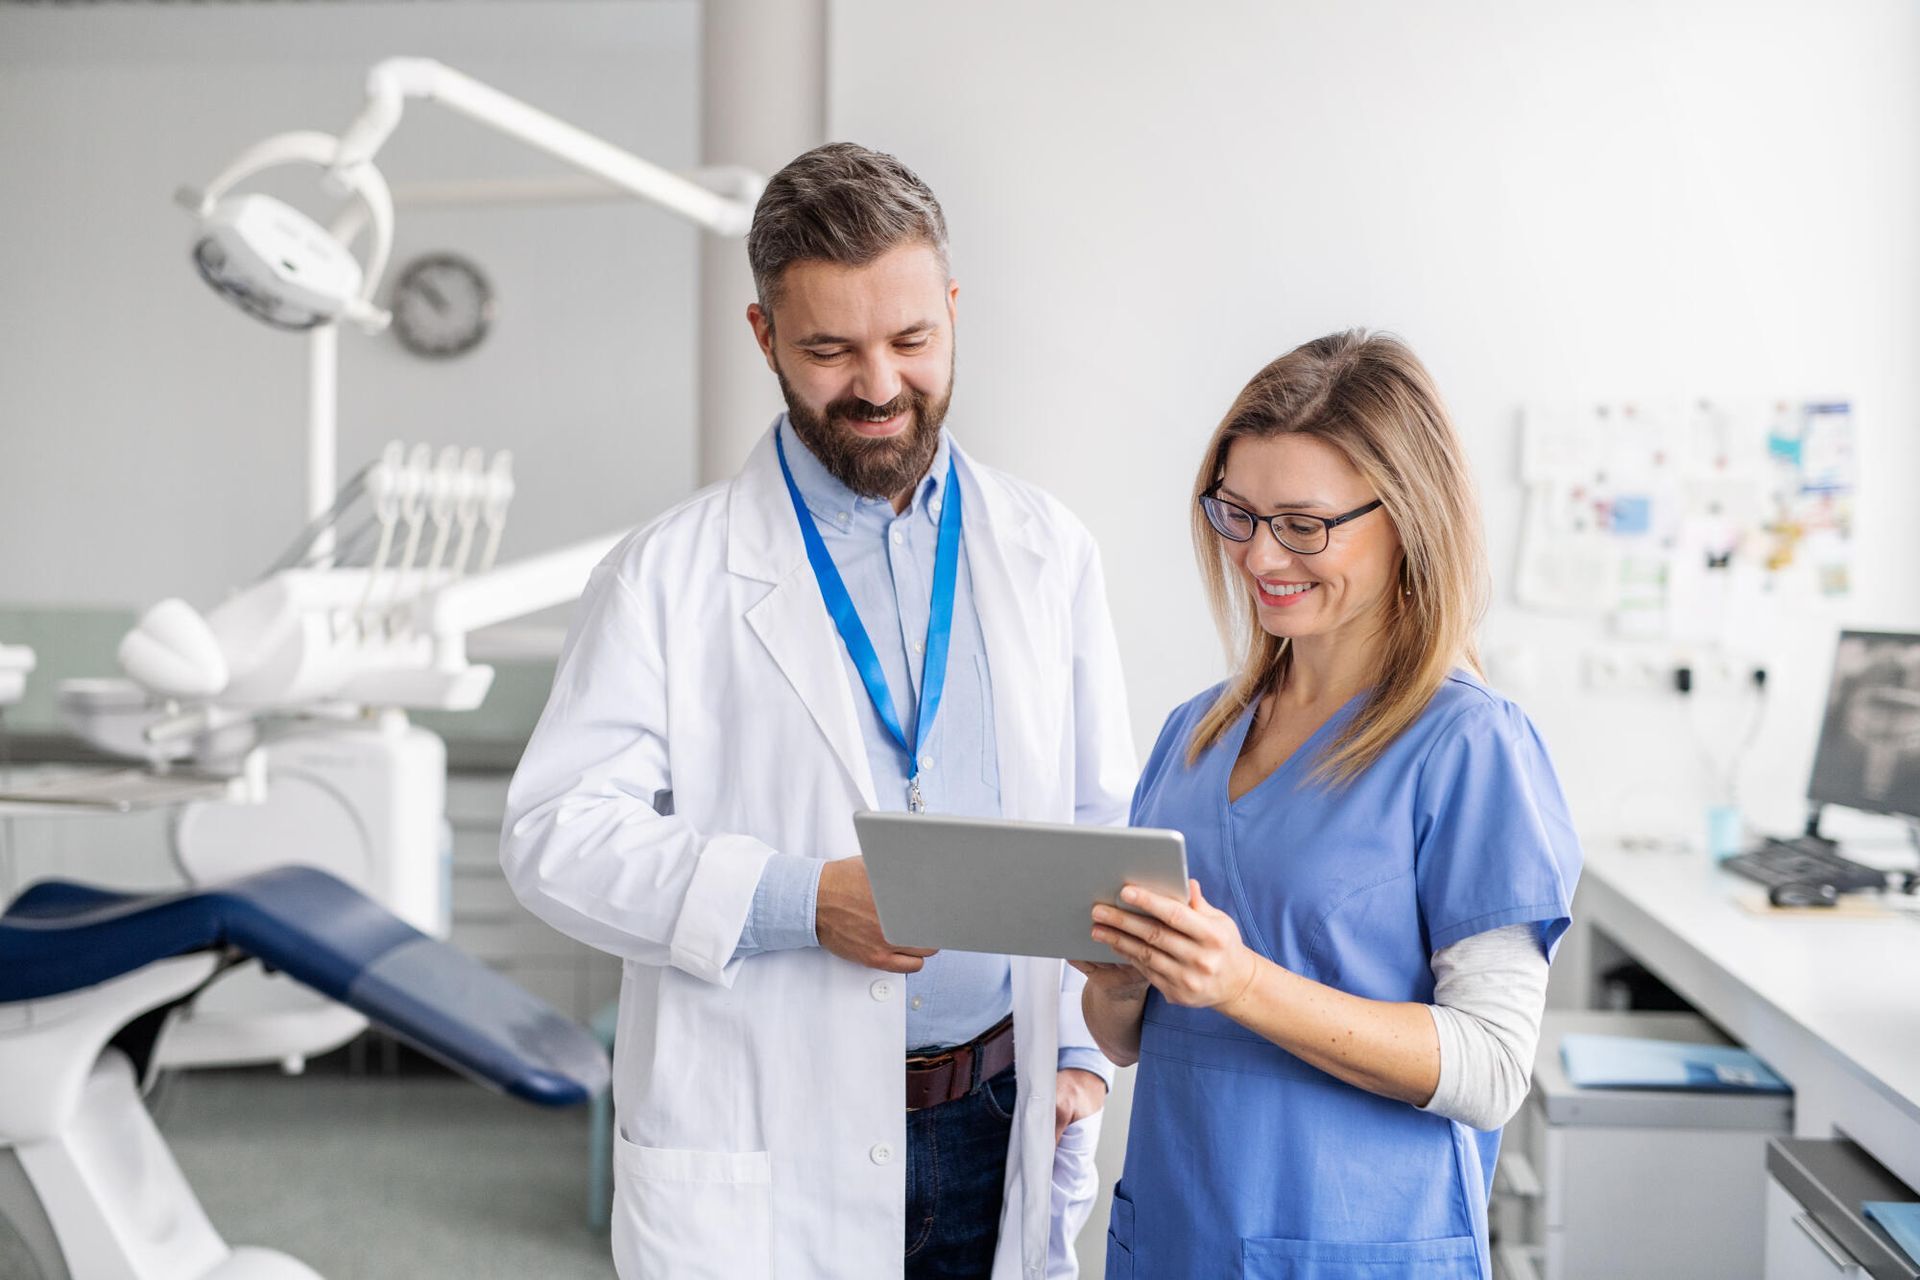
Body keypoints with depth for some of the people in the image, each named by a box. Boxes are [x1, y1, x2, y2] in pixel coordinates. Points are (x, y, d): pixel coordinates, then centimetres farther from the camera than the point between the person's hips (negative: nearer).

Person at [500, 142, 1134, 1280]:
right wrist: (799, 900, -20)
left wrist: (1083, 1050, 1)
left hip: (993, 1131, 3)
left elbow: (1101, 832, 10)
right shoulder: (672, 575, -3)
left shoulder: (1050, 554, 7)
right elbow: (558, 834, -9)